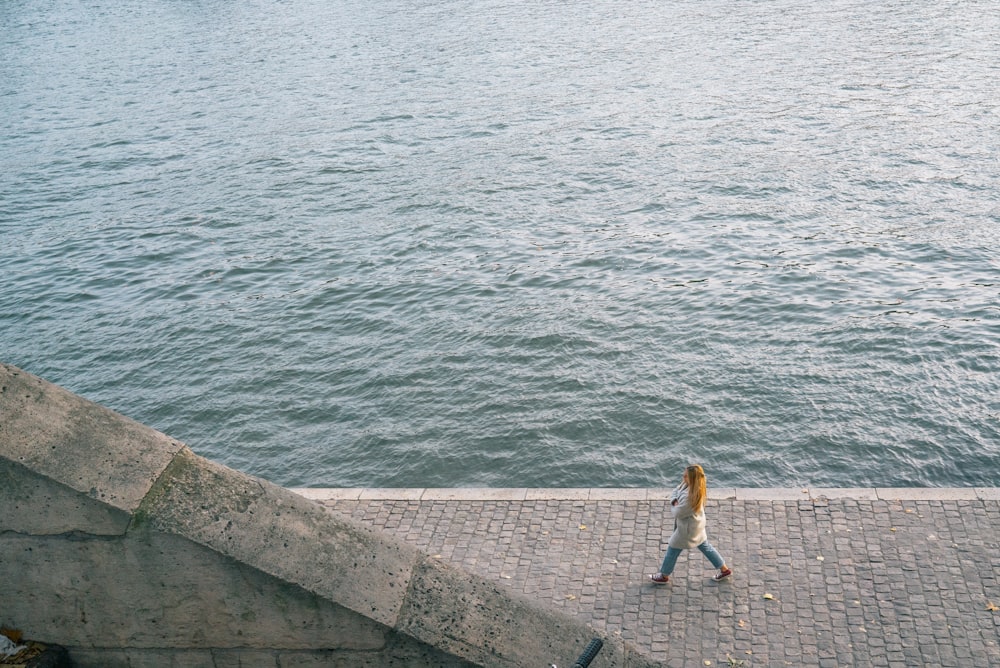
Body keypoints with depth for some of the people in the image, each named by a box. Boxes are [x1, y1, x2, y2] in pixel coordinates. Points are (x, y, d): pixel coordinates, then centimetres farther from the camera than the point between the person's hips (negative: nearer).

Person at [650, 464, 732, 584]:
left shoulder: (691, 497, -38)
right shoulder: (687, 485, -11)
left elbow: (678, 513, -29)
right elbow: (675, 492, 4)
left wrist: (673, 506, -8)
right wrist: (674, 501, -17)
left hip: (688, 528, -9)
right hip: (697, 524, 9)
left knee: (673, 550, 11)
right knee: (705, 546, 24)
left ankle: (664, 576, 31)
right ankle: (724, 569, 35)